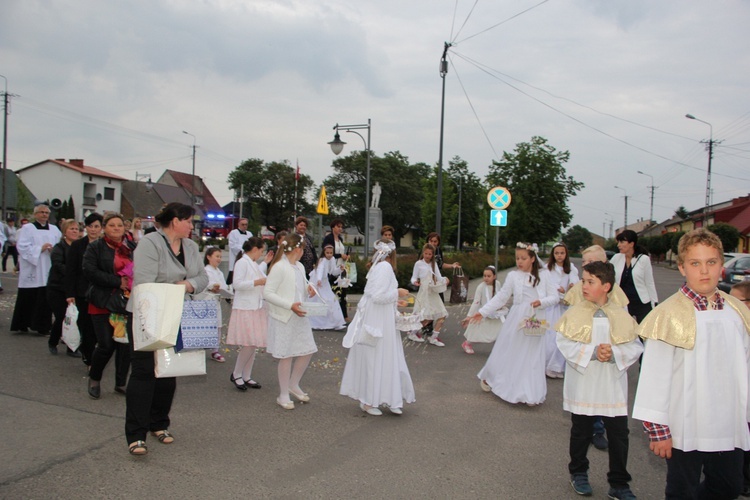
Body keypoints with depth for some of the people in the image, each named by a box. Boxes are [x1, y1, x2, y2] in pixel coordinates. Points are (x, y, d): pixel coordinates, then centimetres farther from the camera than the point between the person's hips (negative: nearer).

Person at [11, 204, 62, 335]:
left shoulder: (55, 230, 14)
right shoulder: (27, 228, 3)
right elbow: (22, 247, -8)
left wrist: (54, 250, -11)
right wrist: (40, 248, -14)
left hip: (48, 272, 3)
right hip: (31, 271, -3)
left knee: (45, 299, 2)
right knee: (27, 299, 1)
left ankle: (42, 326, 10)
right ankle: (22, 325, 13)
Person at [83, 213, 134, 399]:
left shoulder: (133, 248, 10)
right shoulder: (95, 247, 0)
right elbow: (89, 271, -12)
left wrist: (132, 282, -9)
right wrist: (117, 282, -17)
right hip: (103, 304, -3)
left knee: (126, 345, 3)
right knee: (106, 345, -4)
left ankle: (121, 383, 19)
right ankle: (94, 379, 22)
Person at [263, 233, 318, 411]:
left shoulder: (300, 267, 9)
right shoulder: (279, 267, -15)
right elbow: (267, 293, -19)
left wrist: (308, 289, 0)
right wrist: (290, 306, -25)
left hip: (299, 316, 8)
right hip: (283, 318, -8)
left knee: (308, 351, 10)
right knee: (287, 355, 0)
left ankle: (293, 385, 30)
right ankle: (283, 395, 15)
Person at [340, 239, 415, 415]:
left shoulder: (378, 267, 12)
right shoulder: (385, 267, -16)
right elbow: (378, 296, -23)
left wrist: (395, 301, 21)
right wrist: (397, 293, -10)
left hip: (378, 320, 9)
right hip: (378, 321, -9)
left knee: (385, 360, 13)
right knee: (376, 360, -1)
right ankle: (368, 401, 10)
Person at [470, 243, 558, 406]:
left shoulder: (542, 277, 0)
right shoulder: (513, 276, -4)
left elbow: (554, 297, 2)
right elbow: (501, 297, -1)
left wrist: (541, 302, -17)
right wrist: (483, 312, -5)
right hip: (517, 321, -1)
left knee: (533, 359, 7)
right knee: (508, 354, 8)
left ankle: (530, 394, 18)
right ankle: (488, 377, 31)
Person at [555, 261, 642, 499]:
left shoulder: (621, 315, -3)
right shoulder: (575, 313, -6)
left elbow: (635, 347, -4)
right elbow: (565, 344, -12)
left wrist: (613, 353, -20)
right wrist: (592, 352, -21)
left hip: (613, 387, 1)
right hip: (582, 386, -1)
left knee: (619, 434, 6)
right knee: (581, 432, 14)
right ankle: (578, 473, 36)